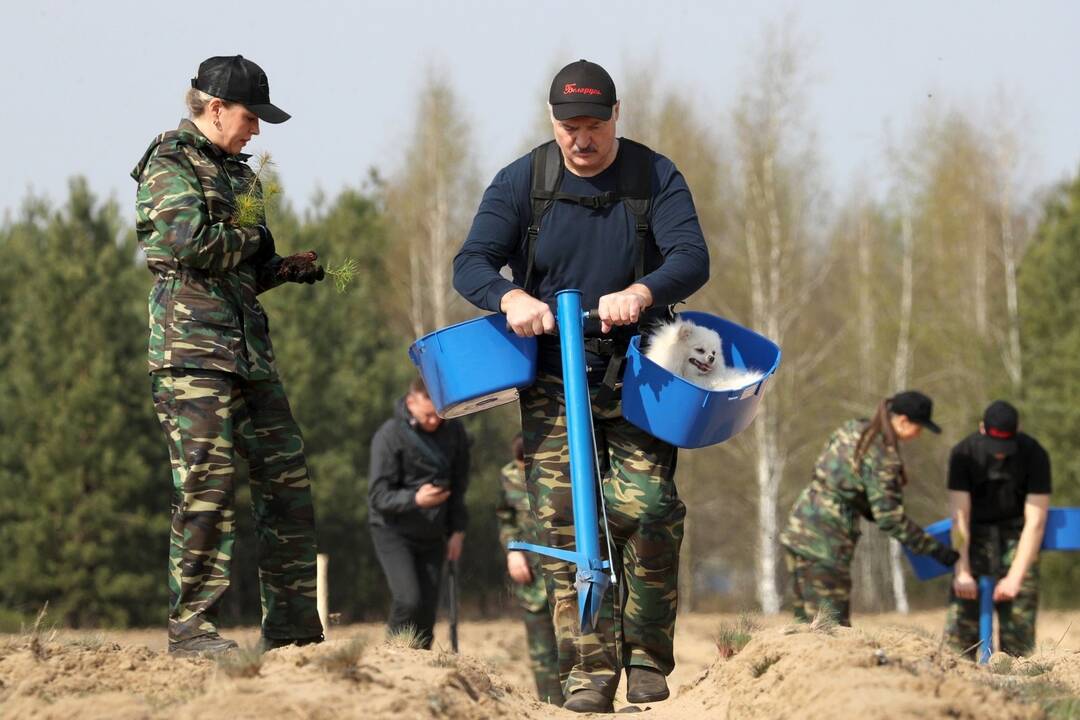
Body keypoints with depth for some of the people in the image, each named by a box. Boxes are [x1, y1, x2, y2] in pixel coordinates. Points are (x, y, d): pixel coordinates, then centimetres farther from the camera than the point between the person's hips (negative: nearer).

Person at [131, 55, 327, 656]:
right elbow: (187, 241, -22)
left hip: (249, 347, 9)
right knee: (208, 482, -12)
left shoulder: (236, 172, 22)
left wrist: (288, 268, 9)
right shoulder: (170, 167, -5)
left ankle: (294, 623, 12)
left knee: (287, 473, 7)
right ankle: (191, 625, -7)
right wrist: (251, 239, -5)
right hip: (193, 347, -9)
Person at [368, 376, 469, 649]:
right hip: (394, 533, -5)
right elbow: (378, 495, -16)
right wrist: (415, 499, -34)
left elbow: (459, 485, 14)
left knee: (428, 607, 1)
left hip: (432, 535, 5)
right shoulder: (389, 435, -15)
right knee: (408, 600, -19)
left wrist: (458, 530, 7)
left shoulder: (454, 431, 1)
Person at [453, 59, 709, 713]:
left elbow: (693, 258, -13)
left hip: (636, 372, -1)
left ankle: (647, 656, 2)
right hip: (553, 379, 1)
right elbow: (472, 263, -6)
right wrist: (510, 298, -29)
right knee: (565, 519, -8)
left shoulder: (656, 177, -1)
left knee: (647, 510, -13)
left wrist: (641, 293, -34)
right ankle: (588, 669, -4)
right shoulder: (523, 181, 1)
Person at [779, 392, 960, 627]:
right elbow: (889, 517, -15)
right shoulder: (882, 457, -15)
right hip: (825, 543, -9)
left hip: (799, 528, 9)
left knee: (807, 622, 12)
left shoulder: (852, 430, 10)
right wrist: (933, 549, -9)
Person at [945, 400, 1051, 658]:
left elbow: (1035, 521, -18)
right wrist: (962, 572, -23)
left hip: (1017, 534, -1)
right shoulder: (963, 454, -14)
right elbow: (960, 516, -16)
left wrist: (1015, 578, -23)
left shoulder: (1034, 455, -16)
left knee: (1019, 615, -11)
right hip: (977, 533, 1)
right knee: (962, 610, -12)